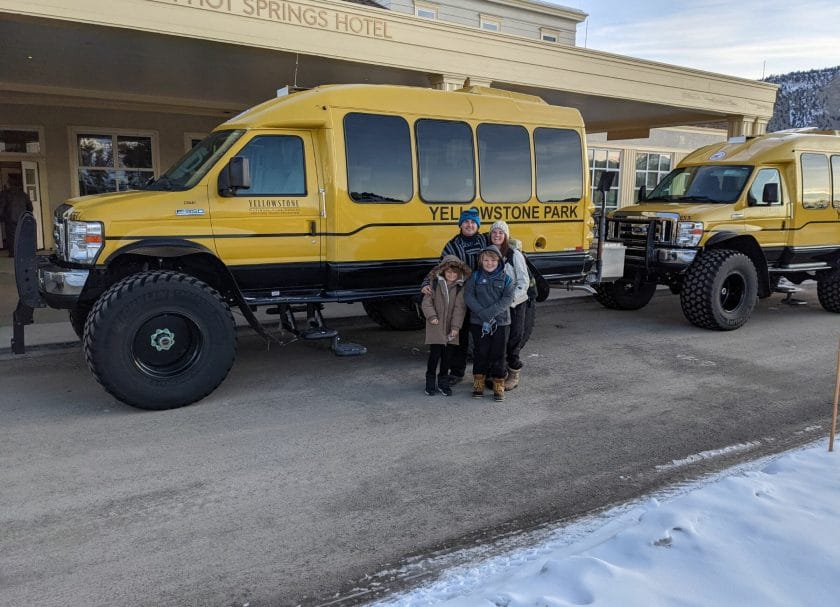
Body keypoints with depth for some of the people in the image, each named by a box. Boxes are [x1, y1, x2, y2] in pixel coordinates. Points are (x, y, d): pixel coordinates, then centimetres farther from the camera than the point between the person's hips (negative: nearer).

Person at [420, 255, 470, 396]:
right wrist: (431, 316, -16)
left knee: (447, 354, 8)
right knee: (435, 353, -3)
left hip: (451, 327, 2)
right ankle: (430, 381, 12)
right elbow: (427, 301, -2)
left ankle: (443, 382, 22)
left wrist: (456, 326, -12)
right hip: (435, 326, -2)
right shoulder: (435, 283, -2)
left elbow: (460, 307, -6)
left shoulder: (461, 287, -1)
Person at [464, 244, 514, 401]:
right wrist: (483, 314, -17)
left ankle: (499, 386, 13)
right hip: (478, 322, 1)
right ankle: (478, 383, 20)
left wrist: (489, 313, -19)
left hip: (500, 322, 0)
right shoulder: (475, 277, 2)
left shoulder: (505, 278, 0)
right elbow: (468, 296, -7)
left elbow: (507, 299, -9)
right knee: (480, 352, 7)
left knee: (498, 354, 4)